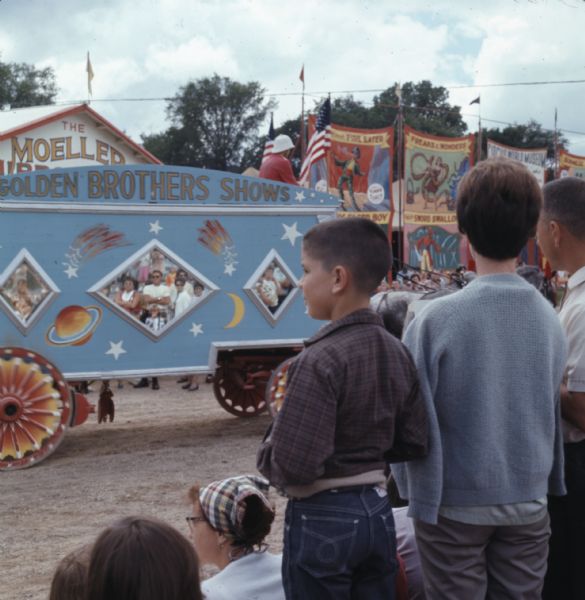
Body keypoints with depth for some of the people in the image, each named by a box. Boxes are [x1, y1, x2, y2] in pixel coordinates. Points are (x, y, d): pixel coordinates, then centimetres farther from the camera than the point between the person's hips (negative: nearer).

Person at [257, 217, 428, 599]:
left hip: (323, 520, -7)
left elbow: (292, 465, -24)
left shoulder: (321, 360, -21)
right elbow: (414, 444, 7)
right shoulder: (397, 351, 1)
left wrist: (266, 453, -4)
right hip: (378, 510, 7)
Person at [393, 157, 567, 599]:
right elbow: (554, 414, 6)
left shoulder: (436, 319, -18)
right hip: (529, 503, 3)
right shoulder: (549, 318, -5)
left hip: (456, 505, -3)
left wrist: (418, 495, 2)